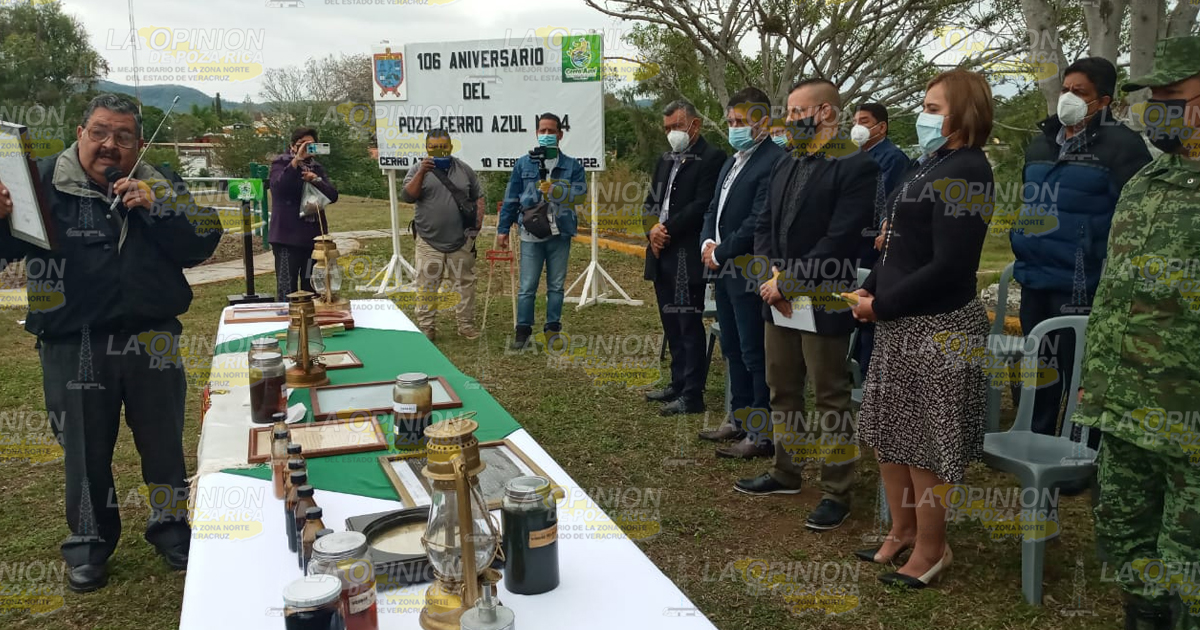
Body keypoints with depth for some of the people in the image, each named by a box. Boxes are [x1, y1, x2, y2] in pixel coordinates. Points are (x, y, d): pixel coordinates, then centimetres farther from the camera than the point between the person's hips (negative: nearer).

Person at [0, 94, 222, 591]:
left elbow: (202, 244, -4)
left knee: (164, 442, 14)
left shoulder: (160, 185, 4)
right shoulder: (44, 181, -2)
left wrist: (155, 208, -16)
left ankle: (171, 526, 33)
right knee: (85, 450, 13)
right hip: (72, 347, -1)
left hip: (150, 341, 2)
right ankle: (89, 541, 32)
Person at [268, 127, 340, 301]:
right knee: (286, 290, -9)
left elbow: (332, 196, 4)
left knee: (312, 290, 9)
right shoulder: (280, 162, 2)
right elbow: (279, 186, -20)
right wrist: (297, 159, -23)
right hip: (287, 236, -5)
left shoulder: (317, 168, 16)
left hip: (314, 235, 5)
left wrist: (316, 180, -13)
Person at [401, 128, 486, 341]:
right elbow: (407, 196, -10)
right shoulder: (418, 169, 2)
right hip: (429, 242, -2)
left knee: (465, 284, 7)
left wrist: (479, 221, 2)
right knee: (426, 286, 1)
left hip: (461, 241, 2)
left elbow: (478, 196, 15)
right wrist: (421, 173, -21)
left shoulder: (464, 170, 9)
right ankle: (426, 327, 9)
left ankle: (466, 324, 17)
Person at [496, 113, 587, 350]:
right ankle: (523, 330, 7)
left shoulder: (572, 166, 6)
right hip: (531, 233, -1)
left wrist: (555, 190, -24)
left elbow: (580, 191, -10)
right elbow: (511, 198, 7)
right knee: (527, 286, -2)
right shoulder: (524, 164, 6)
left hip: (560, 234, 1)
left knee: (556, 285, 10)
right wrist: (503, 229, 4)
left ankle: (553, 328, 19)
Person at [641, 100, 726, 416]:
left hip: (688, 256, -8)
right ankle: (678, 383, 26)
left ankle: (692, 395, 2)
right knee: (671, 324, 15)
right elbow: (651, 202, 17)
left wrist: (668, 230, -15)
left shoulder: (711, 158, -8)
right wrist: (652, 229, -2)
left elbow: (702, 206, -17)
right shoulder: (666, 160, 17)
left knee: (689, 325, -4)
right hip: (662, 254, 8)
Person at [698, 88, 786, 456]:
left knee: (755, 354, -3)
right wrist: (708, 243, 0)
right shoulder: (731, 163, 17)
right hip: (724, 273, 10)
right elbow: (713, 210, 19)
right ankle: (739, 419, 30)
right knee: (733, 350, 17)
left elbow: (759, 221, -21)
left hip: (750, 274, -10)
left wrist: (722, 252, -14)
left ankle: (762, 435, 6)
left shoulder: (774, 161, -15)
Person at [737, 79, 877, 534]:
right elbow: (764, 226, 12)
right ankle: (785, 473, 34)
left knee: (830, 399, 3)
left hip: (823, 305, -8)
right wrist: (772, 275, -5)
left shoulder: (856, 167, -12)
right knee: (782, 391, 18)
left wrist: (789, 282, -18)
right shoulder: (786, 166, 13)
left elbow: (839, 241, -20)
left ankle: (836, 493, 16)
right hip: (780, 302, 8)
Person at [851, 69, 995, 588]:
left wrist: (881, 305, -15)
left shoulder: (964, 171, -17)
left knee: (923, 445, 3)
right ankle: (903, 531, 34)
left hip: (937, 328, -9)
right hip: (901, 322, 10)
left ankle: (931, 548, 21)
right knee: (887, 431, 17)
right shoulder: (935, 165, 12)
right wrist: (870, 290, 2)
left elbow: (949, 266, -22)